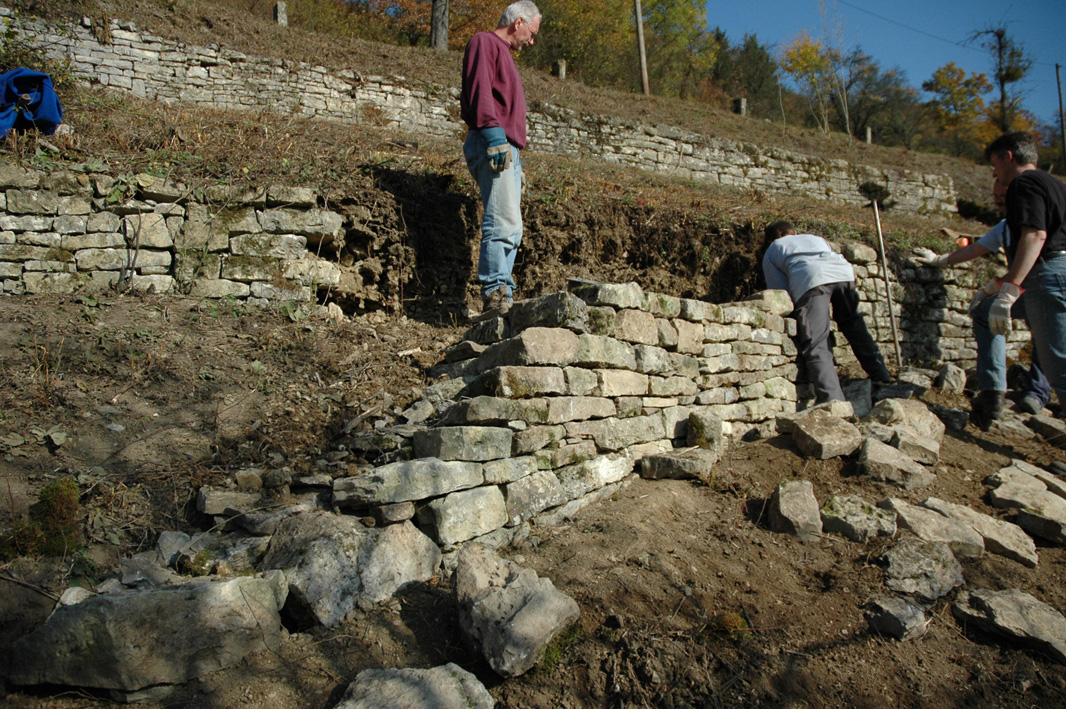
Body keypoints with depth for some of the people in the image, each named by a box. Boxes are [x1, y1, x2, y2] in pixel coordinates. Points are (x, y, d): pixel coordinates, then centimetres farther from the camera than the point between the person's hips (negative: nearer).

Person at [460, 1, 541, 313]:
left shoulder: (503, 53, 32)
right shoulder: (484, 42, 4)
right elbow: (479, 88, -13)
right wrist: (493, 132, -24)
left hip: (507, 149, 10)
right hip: (493, 145, -10)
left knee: (510, 229, 3)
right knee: (504, 223, -19)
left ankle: (501, 297, 2)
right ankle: (496, 293, -22)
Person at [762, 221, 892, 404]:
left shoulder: (771, 251, 32)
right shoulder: (817, 239, 44)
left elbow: (780, 291, 24)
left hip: (809, 279, -4)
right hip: (843, 272, 4)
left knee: (816, 346, -10)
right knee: (855, 328, 24)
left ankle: (832, 401, -27)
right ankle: (882, 379, 27)